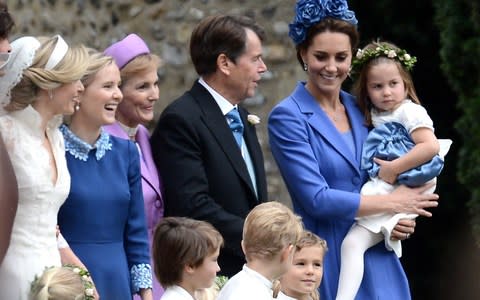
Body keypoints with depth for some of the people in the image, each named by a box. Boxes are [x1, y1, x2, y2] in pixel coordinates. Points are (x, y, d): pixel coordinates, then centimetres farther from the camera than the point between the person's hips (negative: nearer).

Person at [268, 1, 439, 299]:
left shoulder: (360, 109, 9)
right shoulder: (288, 117, -9)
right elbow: (316, 200, -16)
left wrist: (402, 220, -4)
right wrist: (394, 202, -10)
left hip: (378, 256, 5)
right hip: (330, 260, -5)